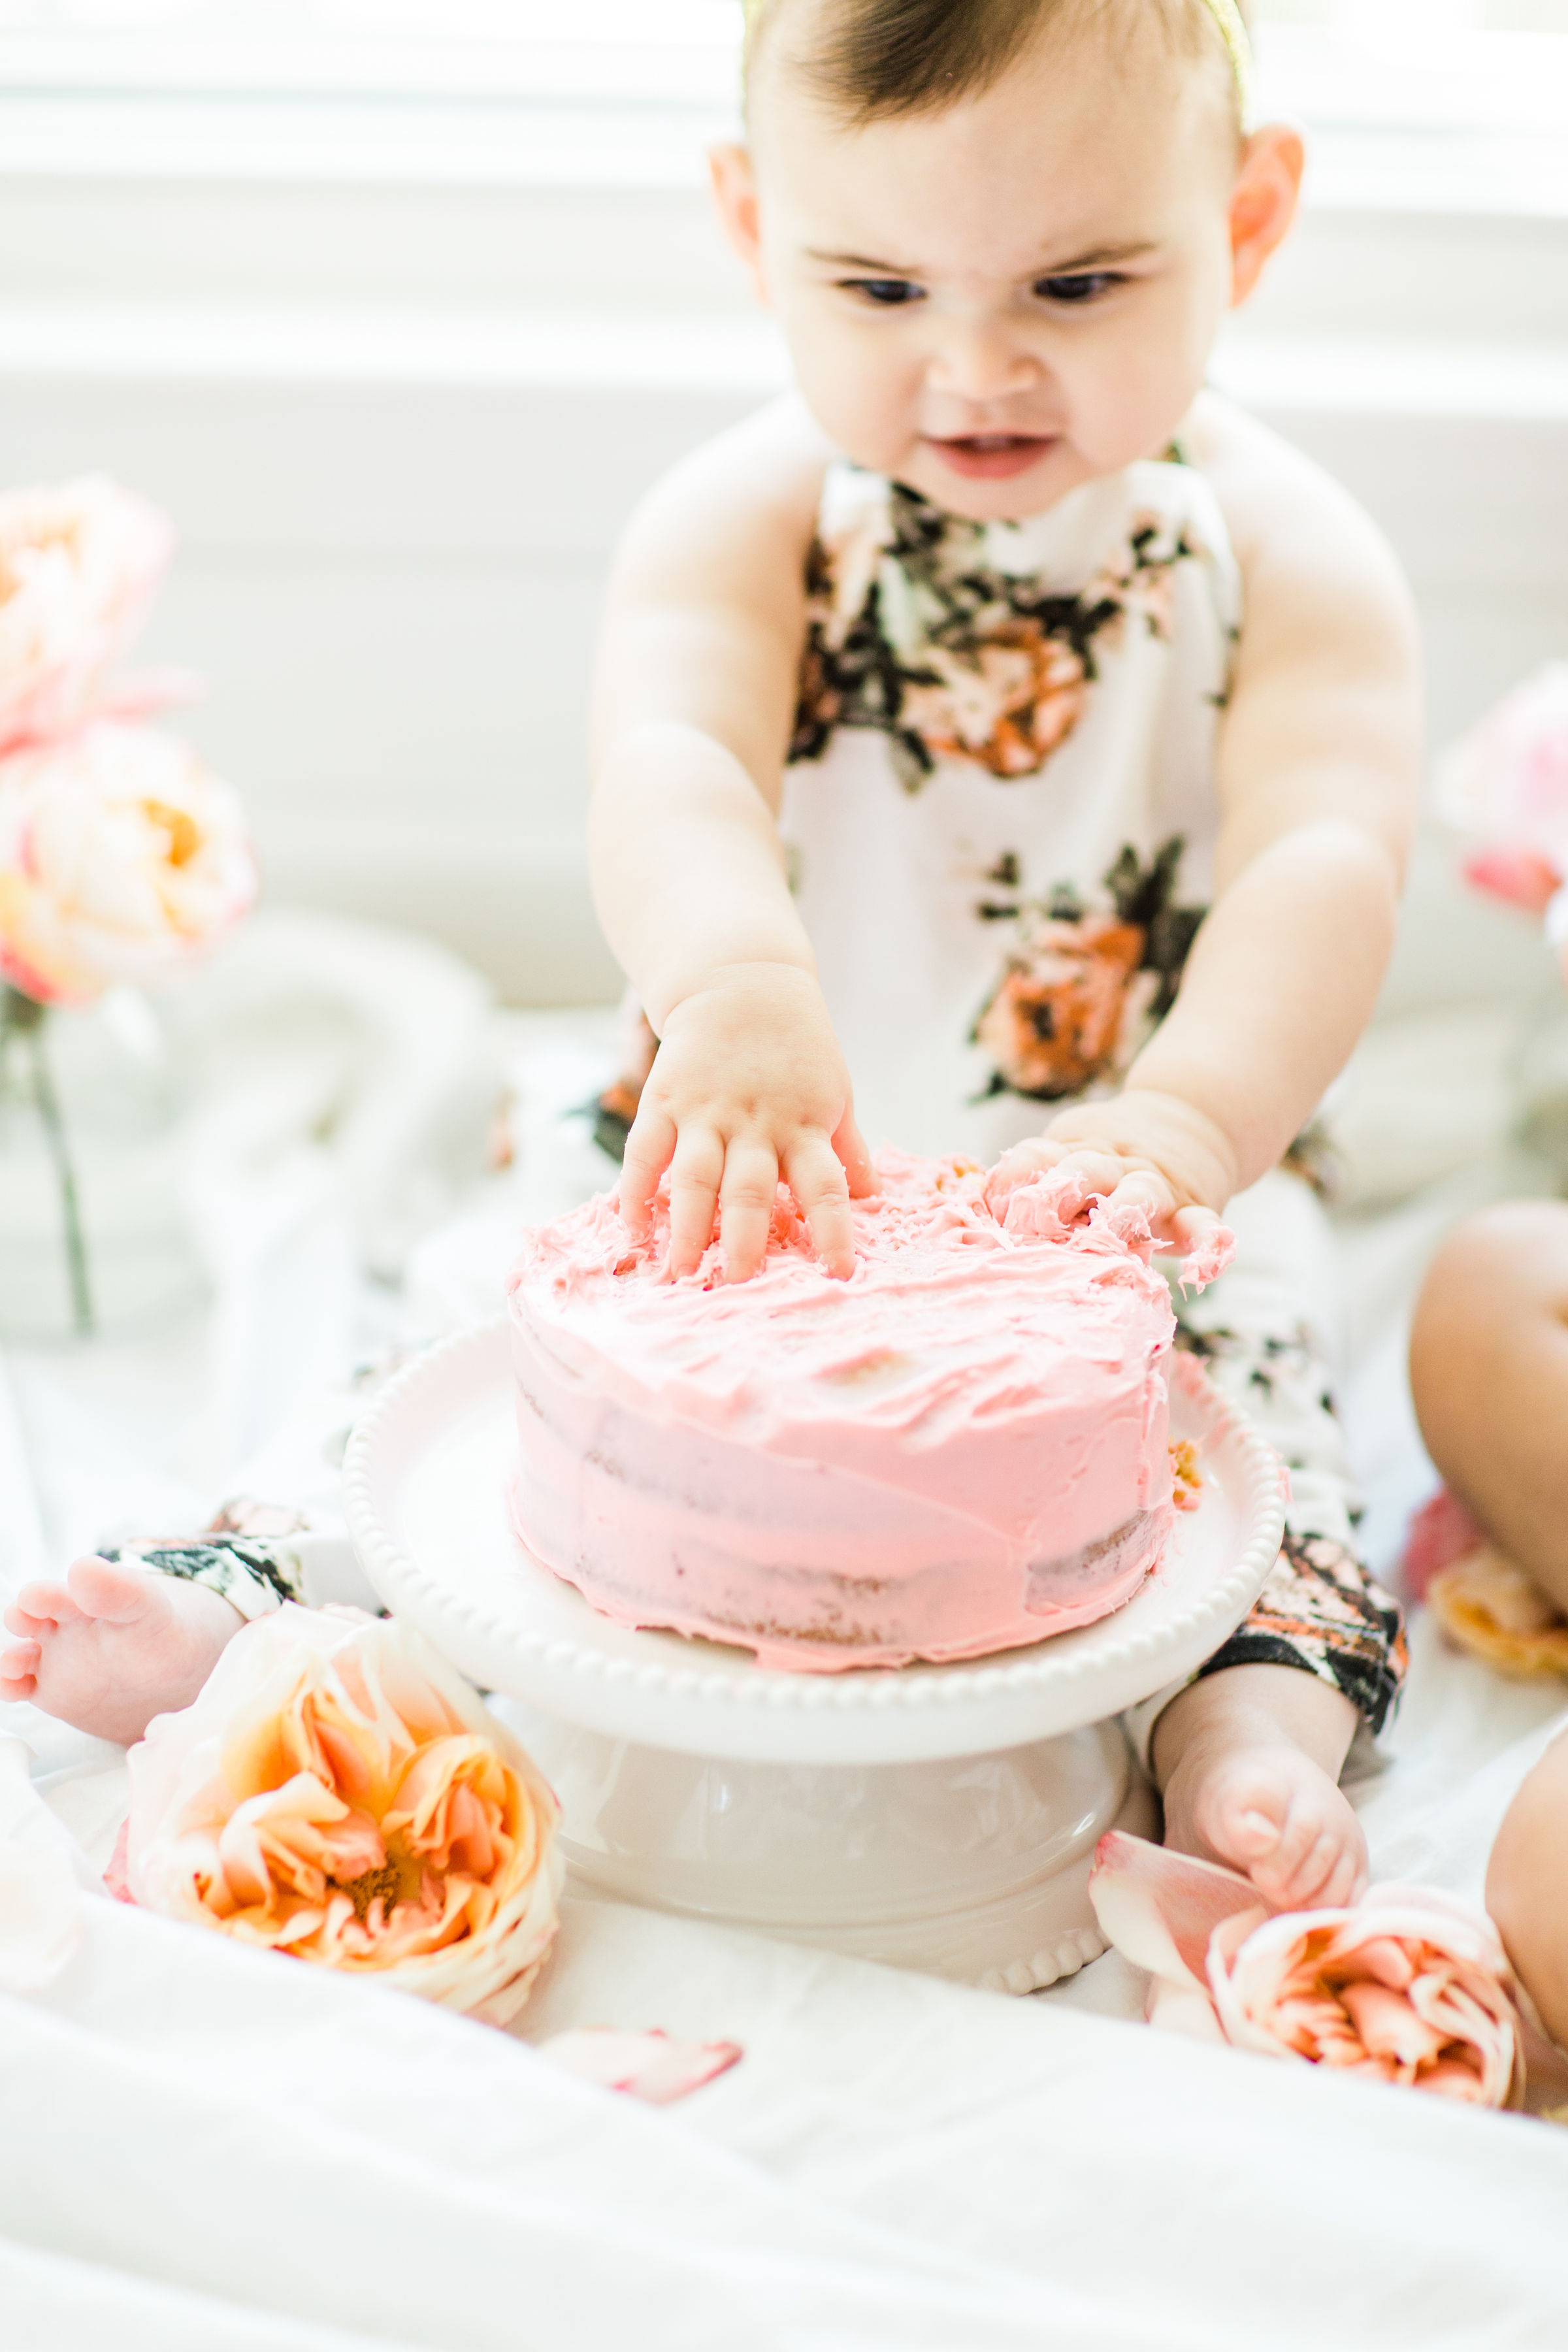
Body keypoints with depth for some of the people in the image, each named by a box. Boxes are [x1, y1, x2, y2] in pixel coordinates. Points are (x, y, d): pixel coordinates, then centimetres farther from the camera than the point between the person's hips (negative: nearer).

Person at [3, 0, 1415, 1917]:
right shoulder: (746, 520, -9)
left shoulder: (1287, 554, -8)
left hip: (1130, 1190, 0)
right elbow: (663, 764, -30)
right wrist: (731, 981, -54)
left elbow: (1326, 862, -24)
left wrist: (1195, 1111, -46)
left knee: (1229, 1382, -23)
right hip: (744, 1148, 0)